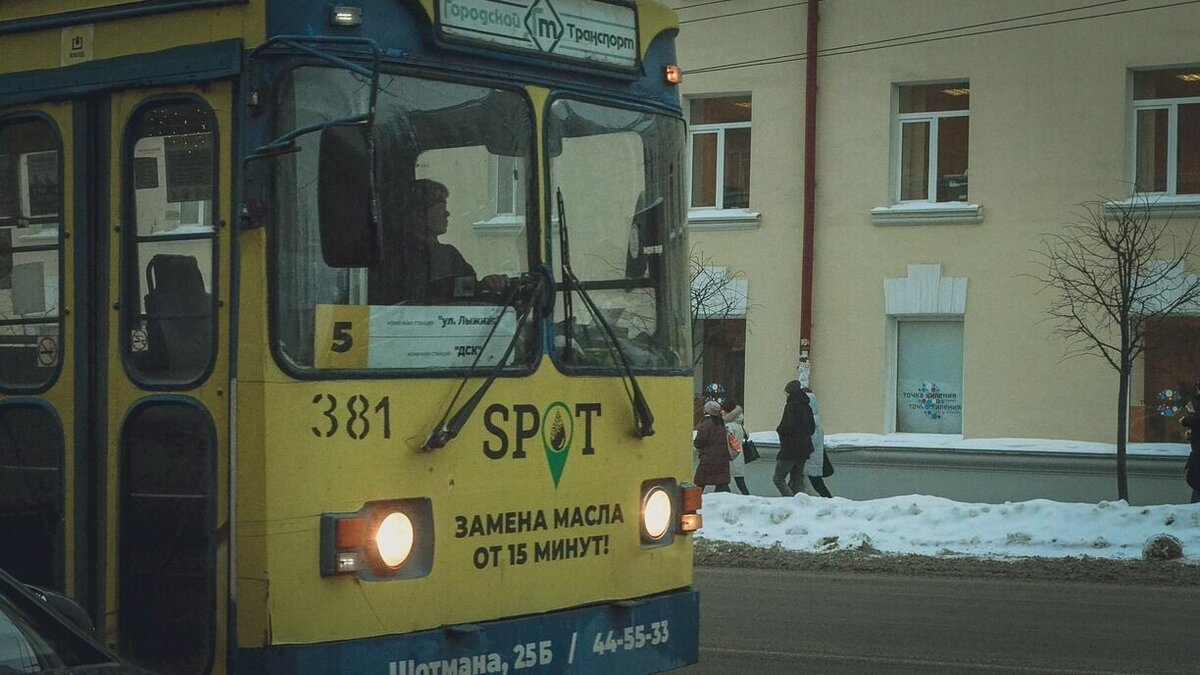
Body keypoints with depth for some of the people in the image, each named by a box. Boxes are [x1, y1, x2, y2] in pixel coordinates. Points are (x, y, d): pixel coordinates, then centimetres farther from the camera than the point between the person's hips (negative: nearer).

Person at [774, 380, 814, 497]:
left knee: (778, 479, -2)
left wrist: (779, 430, -4)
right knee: (797, 480, 13)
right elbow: (811, 428, 17)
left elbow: (788, 426, -22)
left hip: (790, 448, -8)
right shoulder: (807, 407, 12)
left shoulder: (791, 405, -14)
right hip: (804, 448, 8)